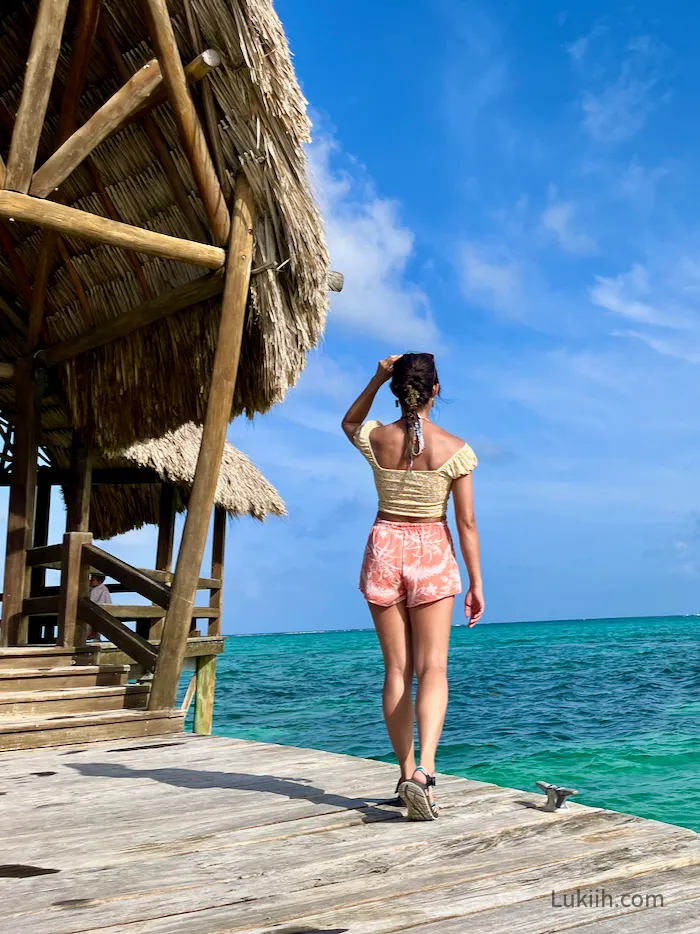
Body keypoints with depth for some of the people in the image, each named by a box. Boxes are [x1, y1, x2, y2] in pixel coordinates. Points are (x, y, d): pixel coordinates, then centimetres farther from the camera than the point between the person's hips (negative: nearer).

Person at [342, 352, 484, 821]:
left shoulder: (377, 439, -4)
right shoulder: (455, 449, -8)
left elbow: (349, 422, 21)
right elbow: (467, 522, -6)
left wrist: (377, 378, 8)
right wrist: (476, 584, 1)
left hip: (385, 549, 2)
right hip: (432, 554, -2)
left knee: (396, 670, 8)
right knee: (433, 669, -2)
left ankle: (408, 775, 14)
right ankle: (425, 770, -21)